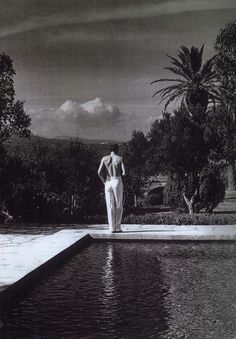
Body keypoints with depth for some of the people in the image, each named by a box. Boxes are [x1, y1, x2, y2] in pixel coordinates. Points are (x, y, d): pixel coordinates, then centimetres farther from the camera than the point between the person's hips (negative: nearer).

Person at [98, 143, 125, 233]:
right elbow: (124, 172, -6)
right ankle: (117, 227, 3)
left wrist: (104, 181, 10)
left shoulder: (104, 159, 3)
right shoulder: (120, 159, -3)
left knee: (110, 206, 4)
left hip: (108, 182, 2)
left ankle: (112, 228, 1)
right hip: (118, 182, -2)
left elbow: (100, 172, -3)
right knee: (119, 206, 7)